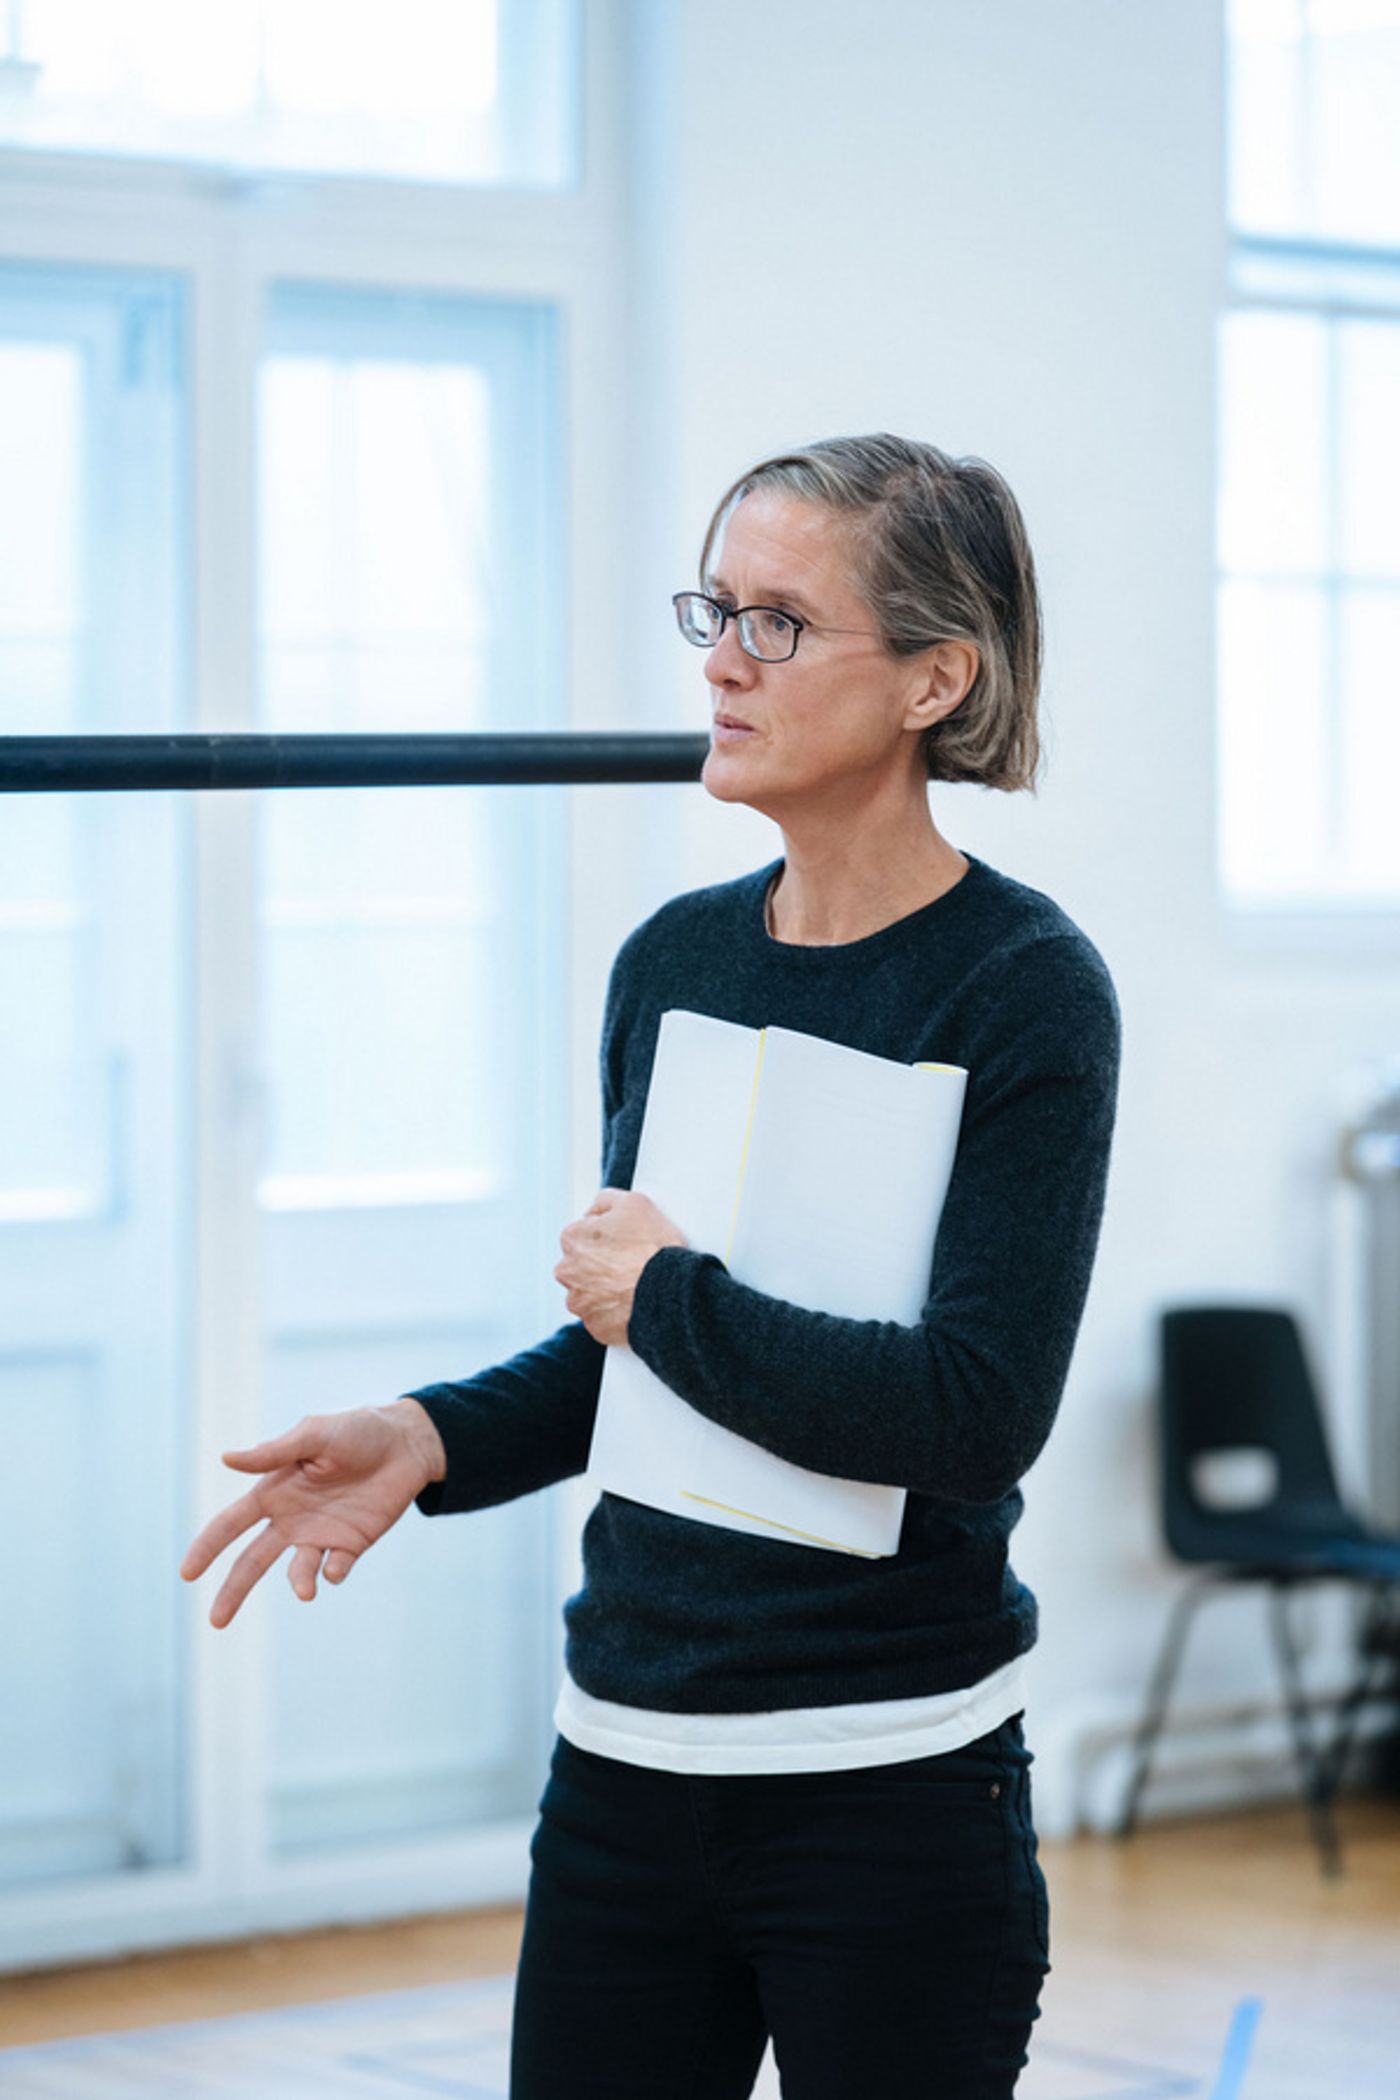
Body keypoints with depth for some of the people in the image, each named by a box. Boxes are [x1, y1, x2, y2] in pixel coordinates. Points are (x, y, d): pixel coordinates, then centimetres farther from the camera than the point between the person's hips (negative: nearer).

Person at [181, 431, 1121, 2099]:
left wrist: (671, 1297, -11)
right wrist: (428, 1440, 0)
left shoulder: (1022, 990, -11)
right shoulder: (674, 960, 7)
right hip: (626, 1763, 5)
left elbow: (980, 1414, -21)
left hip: (892, 1789, -5)